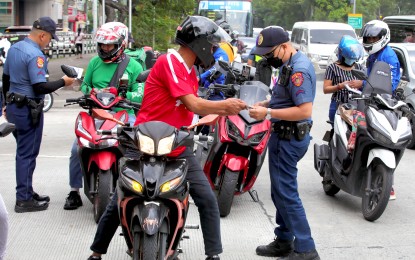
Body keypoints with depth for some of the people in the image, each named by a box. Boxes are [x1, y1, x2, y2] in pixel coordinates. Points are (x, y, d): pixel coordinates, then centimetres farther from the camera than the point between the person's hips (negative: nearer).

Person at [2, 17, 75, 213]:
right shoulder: (35, 55, -19)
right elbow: (40, 87, -23)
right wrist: (63, 82, -11)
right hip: (28, 110, -9)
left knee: (23, 152, 16)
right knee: (27, 154, -3)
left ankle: (27, 192, 24)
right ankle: (24, 200, 1)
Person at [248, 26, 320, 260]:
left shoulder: (298, 69, -22)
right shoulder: (291, 64, 11)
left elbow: (305, 110, -27)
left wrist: (268, 113, -24)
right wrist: (266, 104, 7)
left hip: (290, 137, -11)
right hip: (285, 135, 11)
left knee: (286, 193, -7)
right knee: (281, 191, 18)